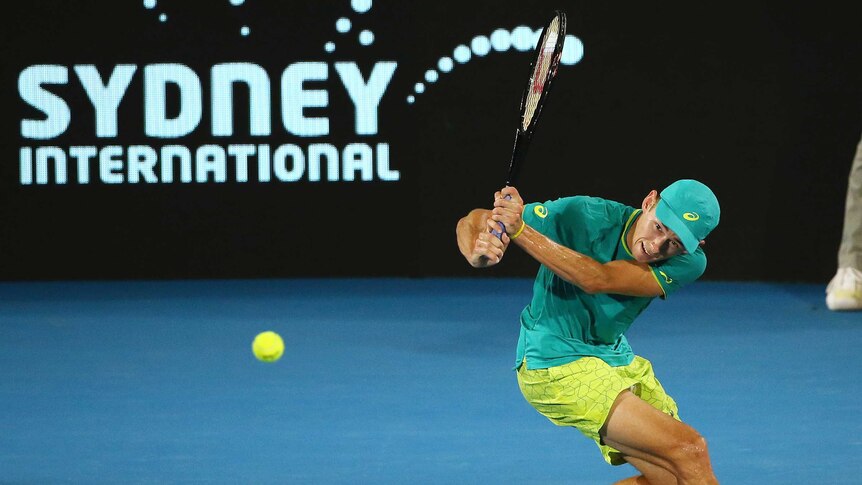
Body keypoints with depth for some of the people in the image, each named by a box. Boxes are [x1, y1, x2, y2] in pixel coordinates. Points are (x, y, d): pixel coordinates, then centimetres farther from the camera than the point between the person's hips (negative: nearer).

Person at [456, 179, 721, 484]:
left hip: (616, 357, 6)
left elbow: (597, 280, -30)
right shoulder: (584, 216, -21)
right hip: (557, 365, -6)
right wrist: (477, 255, -40)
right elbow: (474, 221, -16)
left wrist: (519, 231, -40)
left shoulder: (689, 263, -14)